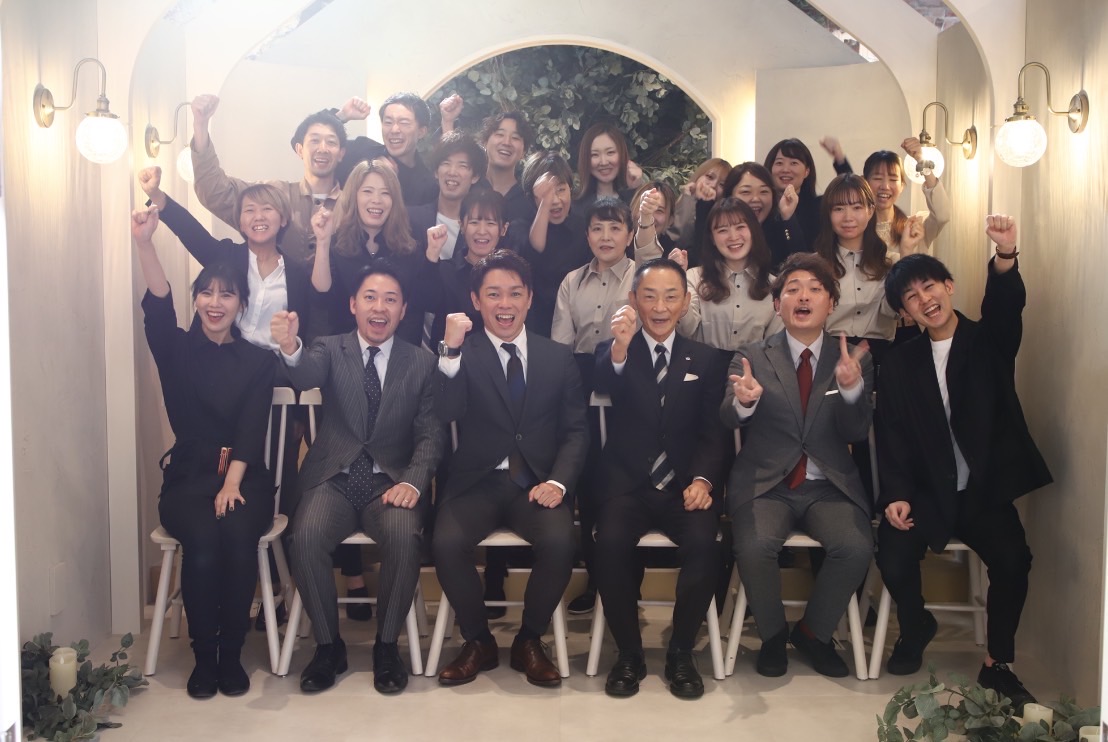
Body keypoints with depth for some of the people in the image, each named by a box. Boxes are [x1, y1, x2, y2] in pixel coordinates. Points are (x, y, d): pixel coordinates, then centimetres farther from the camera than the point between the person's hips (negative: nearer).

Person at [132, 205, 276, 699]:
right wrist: (144, 243, -30)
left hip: (245, 476, 0)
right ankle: (203, 656, -12)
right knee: (202, 538, -30)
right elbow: (158, 306, -13)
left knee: (238, 533, -30)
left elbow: (252, 430, -4)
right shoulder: (176, 350, 7)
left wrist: (232, 484, -18)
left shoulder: (257, 361, 7)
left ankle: (231, 653, -13)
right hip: (188, 476, 0)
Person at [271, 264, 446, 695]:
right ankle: (328, 645, -5)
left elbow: (431, 433, 1)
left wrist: (413, 482, -18)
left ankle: (387, 644, -8)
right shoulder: (332, 350, 8)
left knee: (404, 536, -31)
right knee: (306, 537, -28)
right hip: (335, 479, 1)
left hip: (392, 481, 0)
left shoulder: (421, 363, 8)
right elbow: (307, 375, -17)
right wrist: (290, 348, -42)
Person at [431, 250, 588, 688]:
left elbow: (575, 430, 7)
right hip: (476, 482, 0)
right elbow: (447, 413, -11)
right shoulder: (461, 355, 6)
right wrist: (452, 350, -22)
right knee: (446, 543, -27)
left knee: (560, 543, -28)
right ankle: (478, 642, 0)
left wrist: (558, 481, -10)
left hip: (538, 483, 1)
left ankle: (529, 642, 0)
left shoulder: (558, 357, 11)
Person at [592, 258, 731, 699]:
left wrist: (703, 479, -13)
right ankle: (629, 654, -8)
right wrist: (619, 347, -40)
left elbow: (714, 432, 6)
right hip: (626, 483, -1)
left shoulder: (706, 360, 12)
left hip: (684, 486, 1)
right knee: (610, 542, -29)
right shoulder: (615, 352, 6)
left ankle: (681, 653, -6)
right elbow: (602, 385, -18)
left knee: (704, 543, -28)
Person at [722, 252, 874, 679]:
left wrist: (852, 388, -24)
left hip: (829, 486, 2)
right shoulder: (752, 357, 3)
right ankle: (773, 634, 2)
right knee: (754, 548, -29)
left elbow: (856, 433, -3)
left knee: (857, 547, -26)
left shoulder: (853, 361, 6)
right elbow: (728, 419, -10)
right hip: (765, 484, -1)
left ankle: (813, 633, 3)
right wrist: (743, 401, -35)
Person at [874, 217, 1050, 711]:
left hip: (986, 490, -1)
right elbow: (892, 438, 1)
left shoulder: (988, 342, 4)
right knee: (894, 557, -23)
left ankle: (997, 663, -1)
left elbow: (1006, 306, -19)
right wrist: (895, 496, -13)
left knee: (1013, 560, -25)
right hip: (925, 492, 1)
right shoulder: (899, 365, 6)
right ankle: (916, 628, 11)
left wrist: (1006, 254, -40)